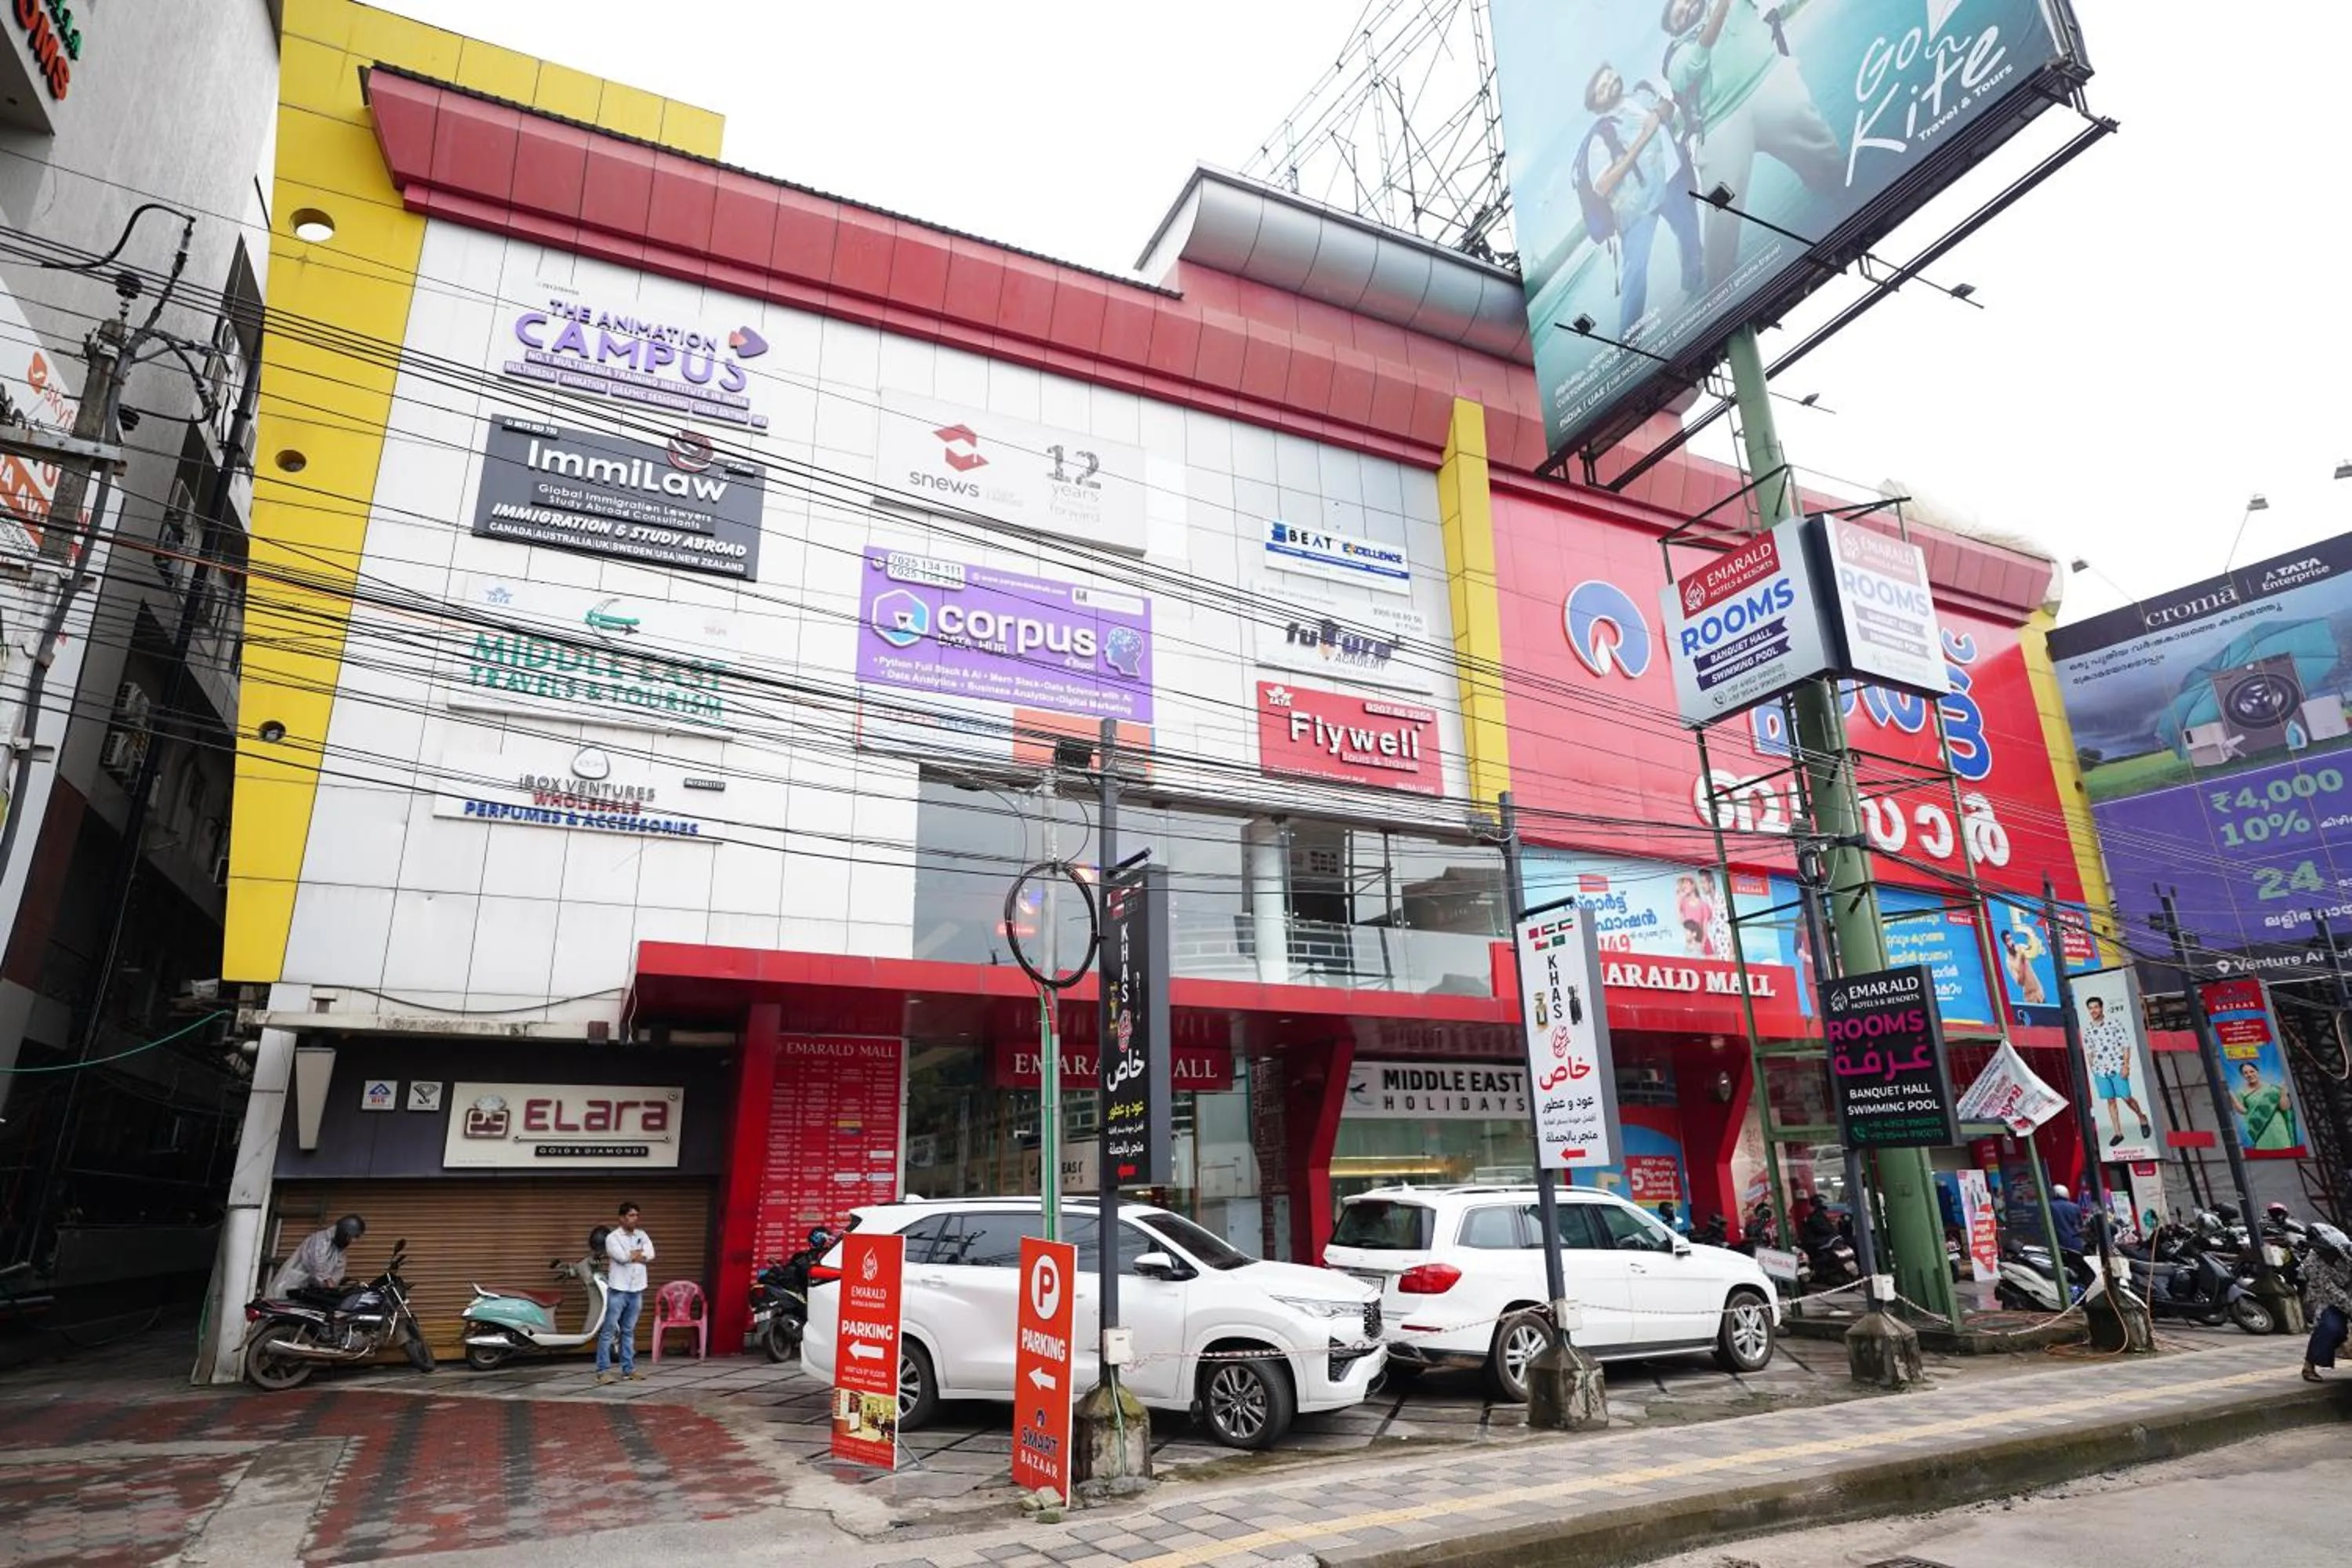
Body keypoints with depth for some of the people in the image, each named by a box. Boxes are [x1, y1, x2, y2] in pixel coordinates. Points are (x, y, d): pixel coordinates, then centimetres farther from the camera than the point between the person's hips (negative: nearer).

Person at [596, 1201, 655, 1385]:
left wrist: (630, 1255, -11)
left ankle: (628, 1370, 14)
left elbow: (650, 1255, -5)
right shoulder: (612, 1237, -4)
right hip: (618, 1289, -4)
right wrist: (639, 1252, -3)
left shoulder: (642, 1236, 10)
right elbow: (622, 1257, -19)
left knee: (629, 1331, 11)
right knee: (609, 1331, -3)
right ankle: (603, 1370, 1)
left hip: (637, 1290, 4)